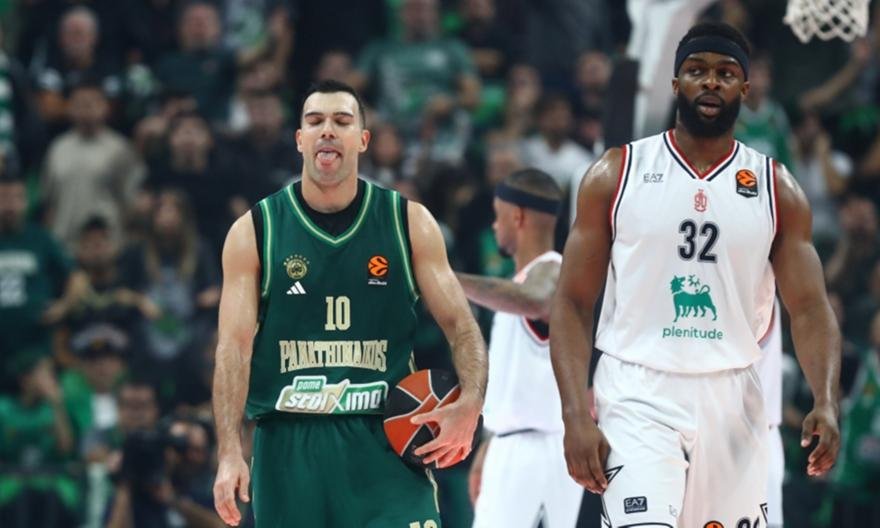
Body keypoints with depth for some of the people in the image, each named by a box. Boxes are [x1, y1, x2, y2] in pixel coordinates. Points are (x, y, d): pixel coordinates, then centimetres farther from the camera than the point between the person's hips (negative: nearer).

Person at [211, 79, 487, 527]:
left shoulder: (409, 223, 5)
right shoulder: (254, 232, 3)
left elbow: (459, 324, 5)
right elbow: (234, 345, -3)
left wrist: (470, 402, -15)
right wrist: (229, 453, -15)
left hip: (384, 442, 0)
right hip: (288, 447, 0)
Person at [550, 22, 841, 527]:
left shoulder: (776, 189, 6)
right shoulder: (618, 173, 2)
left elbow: (809, 308, 1)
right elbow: (573, 304, 1)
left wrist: (826, 403, -18)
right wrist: (576, 416, -12)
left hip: (732, 401, 3)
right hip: (639, 396, -3)